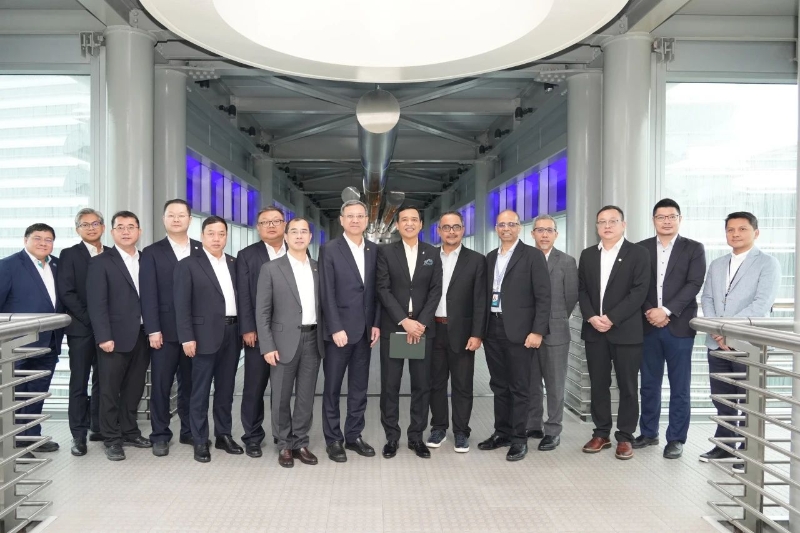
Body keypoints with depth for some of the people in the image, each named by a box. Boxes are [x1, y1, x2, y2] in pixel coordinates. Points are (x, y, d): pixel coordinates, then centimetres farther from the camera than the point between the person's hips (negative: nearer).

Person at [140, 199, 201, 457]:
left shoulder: (202, 251, 7)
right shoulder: (152, 252, 4)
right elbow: (148, 294, -3)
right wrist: (153, 330, -11)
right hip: (165, 330, -1)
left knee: (190, 383, 10)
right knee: (161, 384, 5)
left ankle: (190, 431, 22)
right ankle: (160, 435, 16)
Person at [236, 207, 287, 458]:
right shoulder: (247, 255, 4)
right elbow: (243, 296, -2)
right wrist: (248, 329, -9)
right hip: (258, 332, -1)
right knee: (254, 387, 5)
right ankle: (252, 437, 18)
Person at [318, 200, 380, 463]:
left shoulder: (375, 250, 7)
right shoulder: (329, 250, -5)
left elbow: (377, 290, 8)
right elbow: (327, 293, -10)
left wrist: (376, 324, 0)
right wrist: (336, 328, -15)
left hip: (365, 330, 4)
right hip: (339, 330, -4)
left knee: (359, 388, 11)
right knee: (332, 388, 6)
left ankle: (354, 435, 23)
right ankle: (333, 440, 17)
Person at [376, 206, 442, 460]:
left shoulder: (433, 254, 8)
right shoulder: (385, 252, 2)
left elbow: (435, 291, 2)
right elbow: (383, 289, -5)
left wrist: (421, 322, -10)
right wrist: (404, 321, -14)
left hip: (423, 328, 2)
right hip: (392, 328, -1)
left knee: (422, 385, 5)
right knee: (390, 385, 3)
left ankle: (416, 436, 18)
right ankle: (391, 437, 15)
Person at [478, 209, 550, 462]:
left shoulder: (533, 255, -4)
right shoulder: (491, 257, 14)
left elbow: (543, 296, -8)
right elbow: (487, 293, 14)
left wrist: (537, 331, -15)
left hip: (519, 331, -5)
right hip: (493, 330, 6)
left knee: (519, 387, 2)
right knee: (499, 386, 13)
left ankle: (519, 439, 13)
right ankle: (502, 432, 25)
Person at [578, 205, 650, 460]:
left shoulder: (638, 253, -1)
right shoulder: (588, 255, 13)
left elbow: (639, 291, -10)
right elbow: (581, 290, 8)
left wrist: (612, 318, -16)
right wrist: (591, 317, -8)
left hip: (626, 330, -4)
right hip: (594, 330, 4)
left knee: (627, 386, 4)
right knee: (598, 385, 9)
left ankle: (625, 437, 15)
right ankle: (601, 434, 20)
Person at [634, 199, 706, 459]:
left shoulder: (694, 249, 3)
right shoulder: (641, 249, 9)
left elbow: (693, 285, -8)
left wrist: (666, 310, -17)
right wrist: (649, 312, -11)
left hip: (679, 326, -2)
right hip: (648, 326, 2)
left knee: (680, 387, 4)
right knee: (649, 384, 11)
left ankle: (676, 439, 15)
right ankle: (648, 433, 24)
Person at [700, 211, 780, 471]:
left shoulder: (768, 264, -2)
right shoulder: (716, 265, 16)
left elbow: (761, 304, -14)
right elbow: (706, 299, 9)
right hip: (717, 343, 5)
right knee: (722, 399, 13)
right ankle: (724, 445, 26)